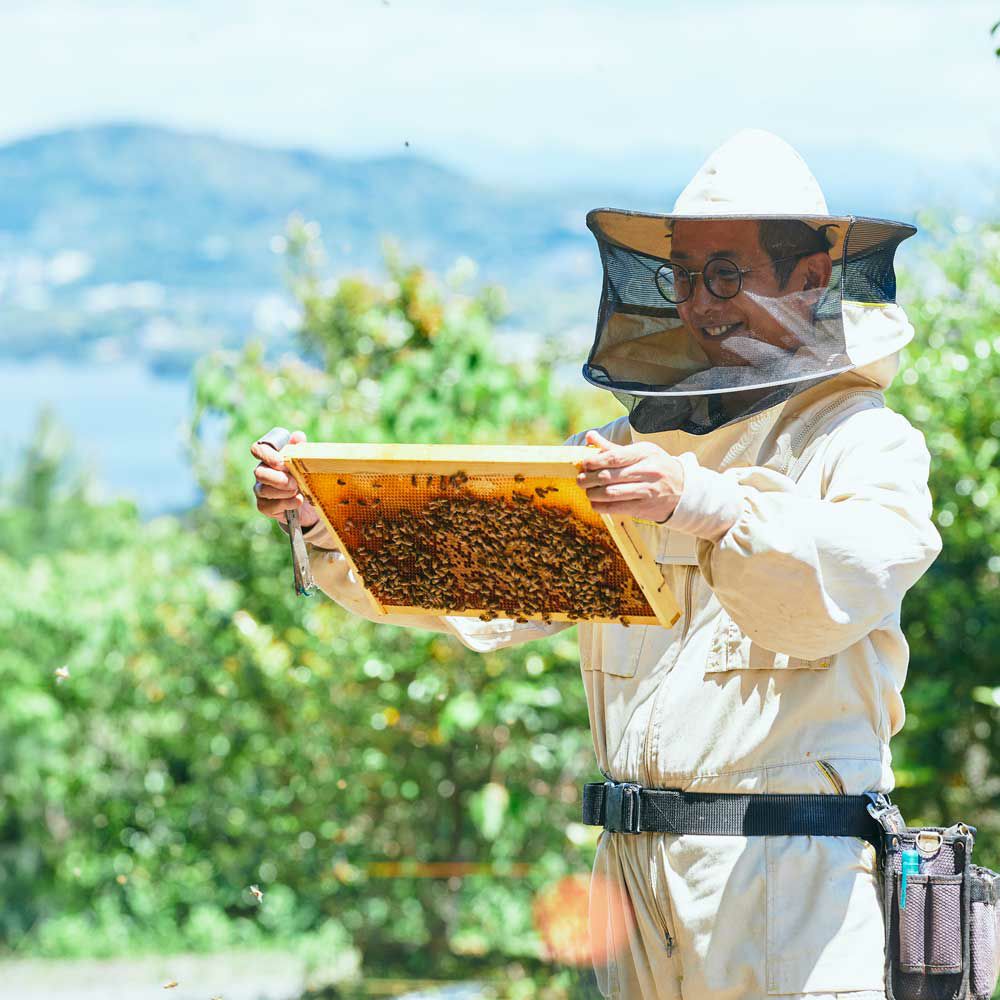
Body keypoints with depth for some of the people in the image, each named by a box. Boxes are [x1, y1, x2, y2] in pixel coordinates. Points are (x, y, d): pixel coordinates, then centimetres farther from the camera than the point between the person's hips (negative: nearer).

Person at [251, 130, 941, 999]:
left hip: (797, 873, -5)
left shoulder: (866, 443, 0)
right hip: (635, 864, 5)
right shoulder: (625, 452, 19)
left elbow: (845, 585, -21)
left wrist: (698, 504, -36)